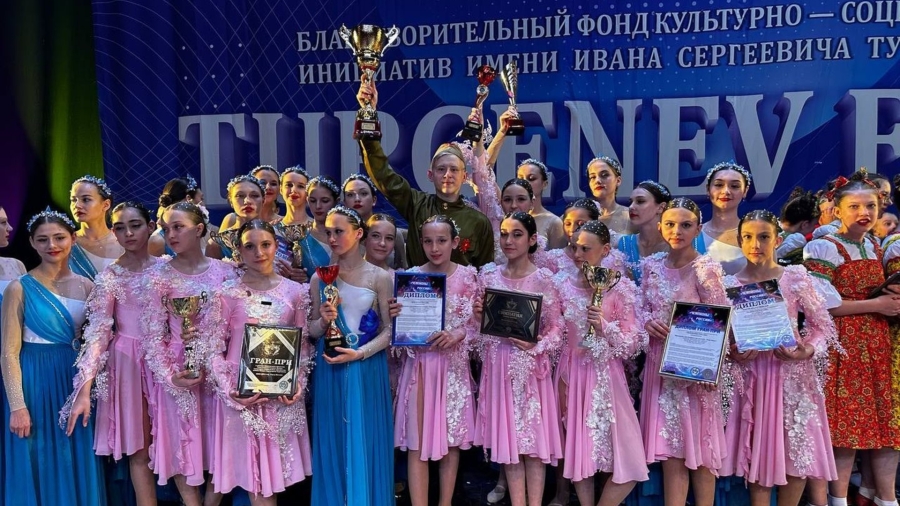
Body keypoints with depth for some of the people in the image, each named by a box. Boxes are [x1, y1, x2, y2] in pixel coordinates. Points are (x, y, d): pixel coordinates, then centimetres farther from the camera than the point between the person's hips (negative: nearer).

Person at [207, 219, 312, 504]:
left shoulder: (295, 292, 4)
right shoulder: (227, 294, -3)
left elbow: (303, 345, 8)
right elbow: (214, 350, -3)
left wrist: (299, 383, -5)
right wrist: (229, 390, -14)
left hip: (282, 394, 2)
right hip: (242, 393, -2)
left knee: (275, 470, 9)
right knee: (256, 479, 5)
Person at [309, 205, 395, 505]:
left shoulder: (379, 277, -4)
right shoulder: (320, 278, 3)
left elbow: (390, 329, -5)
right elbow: (312, 330, 8)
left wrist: (359, 353, -17)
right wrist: (323, 322, -13)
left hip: (367, 368, -2)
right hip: (329, 369, 2)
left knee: (364, 441, 5)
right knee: (333, 441, 10)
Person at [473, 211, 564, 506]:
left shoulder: (544, 278, -4)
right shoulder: (488, 275, 5)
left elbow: (557, 327, -4)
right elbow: (479, 326, 11)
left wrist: (535, 345, -20)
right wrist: (478, 315, -9)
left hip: (531, 366, -3)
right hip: (499, 365, 3)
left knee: (534, 440, 1)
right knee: (508, 441, 7)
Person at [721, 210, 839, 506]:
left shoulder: (796, 278, -2)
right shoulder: (729, 285, -1)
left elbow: (824, 326, 2)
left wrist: (806, 351, -14)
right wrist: (732, 353, -16)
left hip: (792, 372, 0)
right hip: (751, 375, 0)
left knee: (799, 451, 2)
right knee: (758, 451, 5)